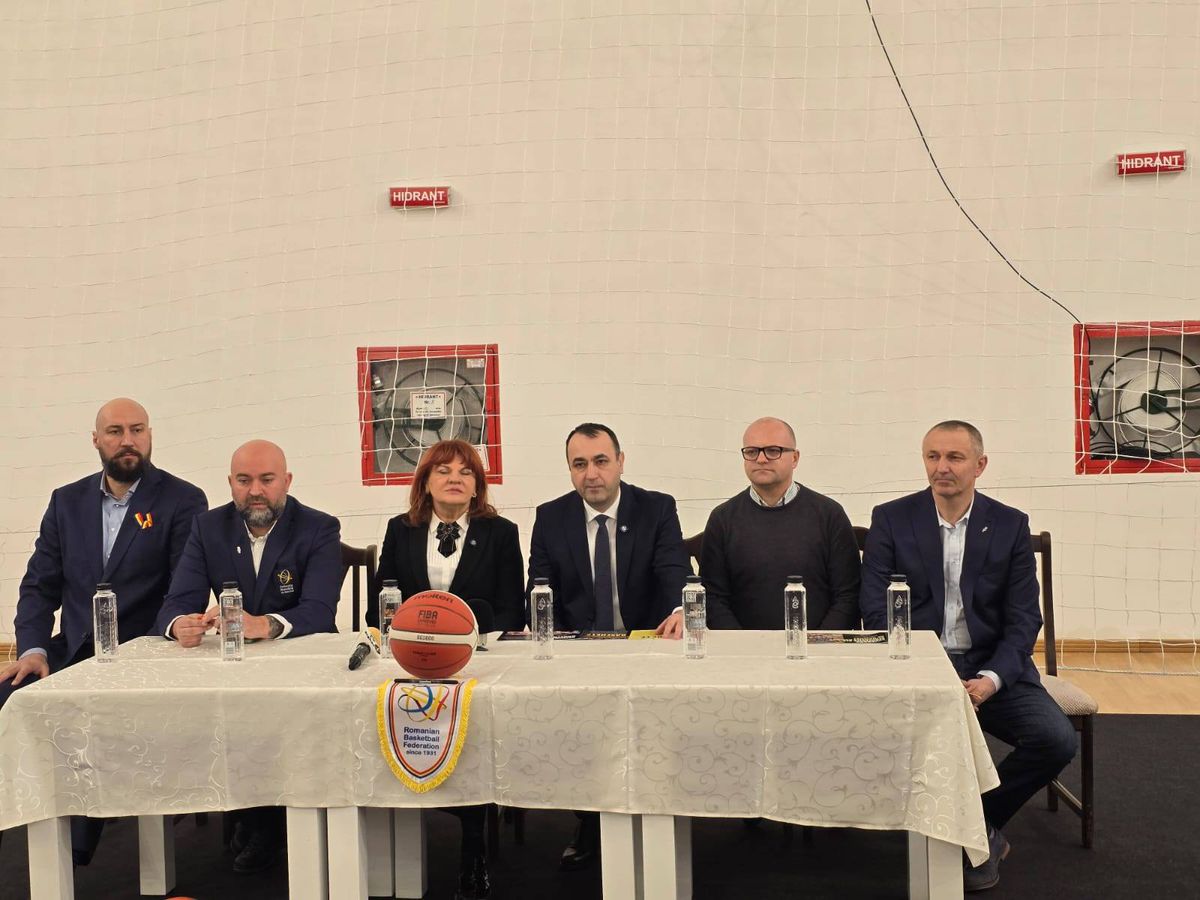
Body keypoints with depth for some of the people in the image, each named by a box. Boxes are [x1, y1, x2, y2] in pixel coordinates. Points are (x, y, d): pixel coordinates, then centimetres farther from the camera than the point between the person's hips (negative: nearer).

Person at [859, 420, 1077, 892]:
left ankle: (979, 818, 5)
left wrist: (991, 678, -17)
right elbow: (875, 609, -3)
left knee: (1057, 739, -22)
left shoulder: (1010, 525, 5)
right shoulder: (891, 519, 2)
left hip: (992, 667, 2)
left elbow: (1023, 618, 0)